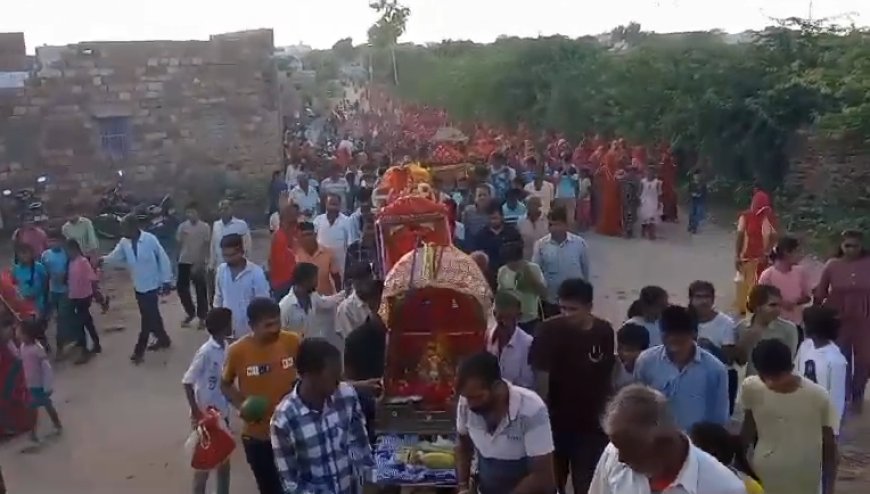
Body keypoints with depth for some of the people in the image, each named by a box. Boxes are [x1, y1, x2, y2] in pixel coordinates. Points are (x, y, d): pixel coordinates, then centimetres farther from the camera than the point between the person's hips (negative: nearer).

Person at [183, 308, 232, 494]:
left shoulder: (225, 348, -1)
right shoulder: (206, 352, -23)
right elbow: (187, 382, -19)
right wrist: (196, 413, -18)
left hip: (222, 412, 7)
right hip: (205, 414, -7)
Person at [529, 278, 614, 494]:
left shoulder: (604, 331, -4)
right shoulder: (549, 330, -14)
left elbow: (608, 376, 6)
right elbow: (541, 377, -15)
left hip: (592, 423, 2)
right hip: (556, 421, -1)